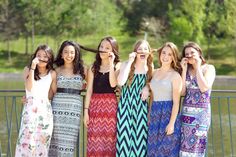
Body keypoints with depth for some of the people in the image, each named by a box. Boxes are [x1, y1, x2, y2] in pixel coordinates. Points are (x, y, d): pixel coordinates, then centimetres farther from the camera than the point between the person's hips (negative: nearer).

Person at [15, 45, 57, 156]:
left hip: (45, 109, 2)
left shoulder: (52, 73, 9)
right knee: (27, 138, -14)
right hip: (30, 108, -2)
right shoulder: (28, 70, 6)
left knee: (42, 141, -1)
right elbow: (29, 87, -8)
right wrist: (33, 68, -11)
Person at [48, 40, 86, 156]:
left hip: (74, 108, 0)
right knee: (56, 139, -3)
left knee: (69, 141, -1)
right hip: (57, 107, 0)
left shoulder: (81, 70, 6)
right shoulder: (57, 71, 8)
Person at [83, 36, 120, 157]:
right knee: (95, 140, -2)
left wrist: (111, 64, -11)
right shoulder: (93, 67, 11)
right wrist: (86, 110, 2)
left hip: (111, 105, -2)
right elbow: (89, 90, 8)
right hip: (95, 105, 2)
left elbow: (113, 84, -13)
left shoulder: (118, 66, 4)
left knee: (109, 138, -3)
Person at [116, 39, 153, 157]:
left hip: (141, 106, 3)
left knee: (140, 136, 3)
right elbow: (120, 82, -23)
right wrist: (130, 61, -19)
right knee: (125, 135, -3)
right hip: (126, 105, -3)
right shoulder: (126, 64, -6)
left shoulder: (150, 67, 4)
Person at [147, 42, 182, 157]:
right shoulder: (155, 73, 11)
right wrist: (149, 117, 12)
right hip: (155, 115, 6)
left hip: (168, 114, -6)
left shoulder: (175, 75, -7)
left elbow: (176, 102, -10)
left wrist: (172, 123, -16)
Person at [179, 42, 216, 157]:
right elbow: (182, 92, -1)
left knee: (196, 145, -2)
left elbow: (204, 88, -17)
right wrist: (184, 69, -3)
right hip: (186, 111, 4)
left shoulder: (209, 68, -1)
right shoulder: (186, 70, 11)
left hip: (201, 112, -4)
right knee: (185, 144, 2)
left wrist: (198, 67, -10)